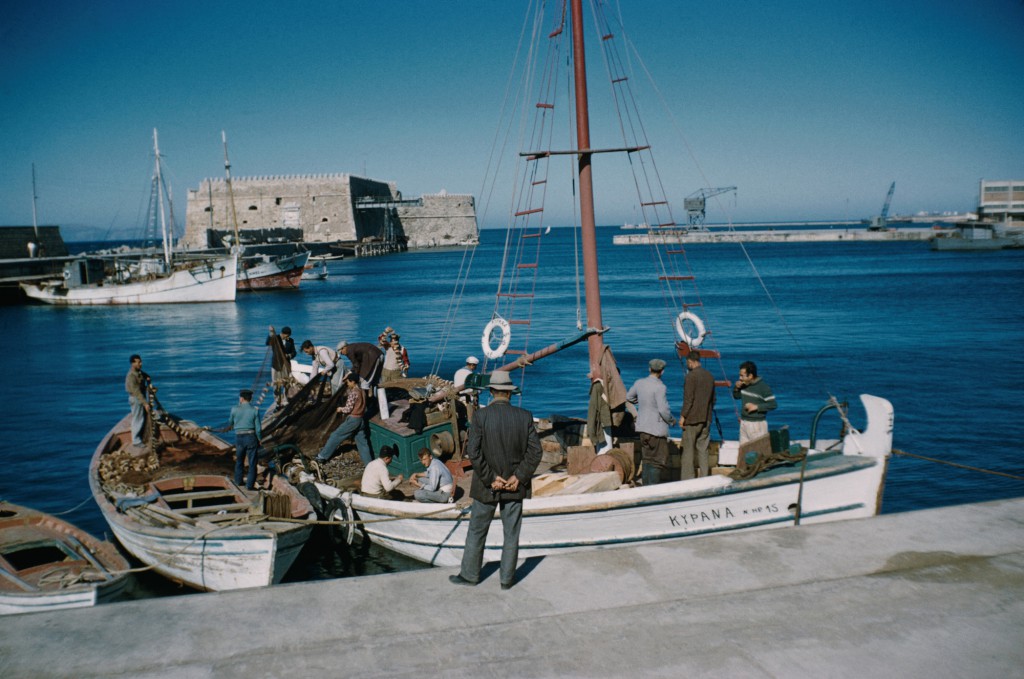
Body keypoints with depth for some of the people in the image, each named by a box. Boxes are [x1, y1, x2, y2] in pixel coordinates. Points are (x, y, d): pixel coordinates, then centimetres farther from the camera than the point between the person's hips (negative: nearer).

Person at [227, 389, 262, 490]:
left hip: (239, 438, 2)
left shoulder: (235, 409, -4)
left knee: (239, 460, 23)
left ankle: (238, 481, 35)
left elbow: (230, 422, 15)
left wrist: (230, 426, 40)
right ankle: (249, 485, 2)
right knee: (252, 463, 4)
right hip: (251, 438, -2)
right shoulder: (255, 410, -7)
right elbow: (258, 429, -8)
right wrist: (260, 440, 6)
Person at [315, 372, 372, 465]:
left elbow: (348, 409, -18)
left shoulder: (353, 393, -16)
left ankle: (323, 456, 13)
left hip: (352, 420, -8)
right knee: (362, 442, 8)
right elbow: (347, 393, 27)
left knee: (335, 436, 5)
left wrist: (340, 409, 3)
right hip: (361, 420, 8)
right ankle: (369, 464, 5)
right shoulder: (362, 392, 11)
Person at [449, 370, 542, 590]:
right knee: (511, 533, 13)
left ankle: (470, 574, 25)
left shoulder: (480, 416, -11)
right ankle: (507, 578, 21)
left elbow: (474, 452, -16)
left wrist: (491, 479, -10)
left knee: (477, 531, 14)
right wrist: (518, 477, -8)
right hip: (515, 485, 2)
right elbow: (535, 452, -8)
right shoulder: (525, 416, -5)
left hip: (486, 486, -1)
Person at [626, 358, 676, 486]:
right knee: (659, 460, 0)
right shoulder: (660, 387, -19)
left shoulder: (639, 383, 2)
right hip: (656, 428, -7)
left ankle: (646, 486, 18)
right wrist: (671, 421, -2)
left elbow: (629, 397, 18)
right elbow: (663, 410, -21)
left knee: (647, 458, 16)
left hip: (643, 427, 7)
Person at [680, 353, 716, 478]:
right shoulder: (710, 376, 10)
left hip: (692, 418, -7)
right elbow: (713, 398, 16)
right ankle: (704, 478, 10)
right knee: (703, 449, 10)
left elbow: (688, 398, -17)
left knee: (688, 450, -1)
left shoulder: (691, 376, -13)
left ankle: (688, 479, -2)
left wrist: (683, 416, -11)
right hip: (706, 419, 7)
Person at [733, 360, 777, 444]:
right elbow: (736, 396, 19)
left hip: (757, 424, -7)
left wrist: (756, 406, -21)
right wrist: (736, 388, -1)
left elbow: (773, 405, -14)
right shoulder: (743, 384, 4)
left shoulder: (763, 387, -14)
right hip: (743, 422, 7)